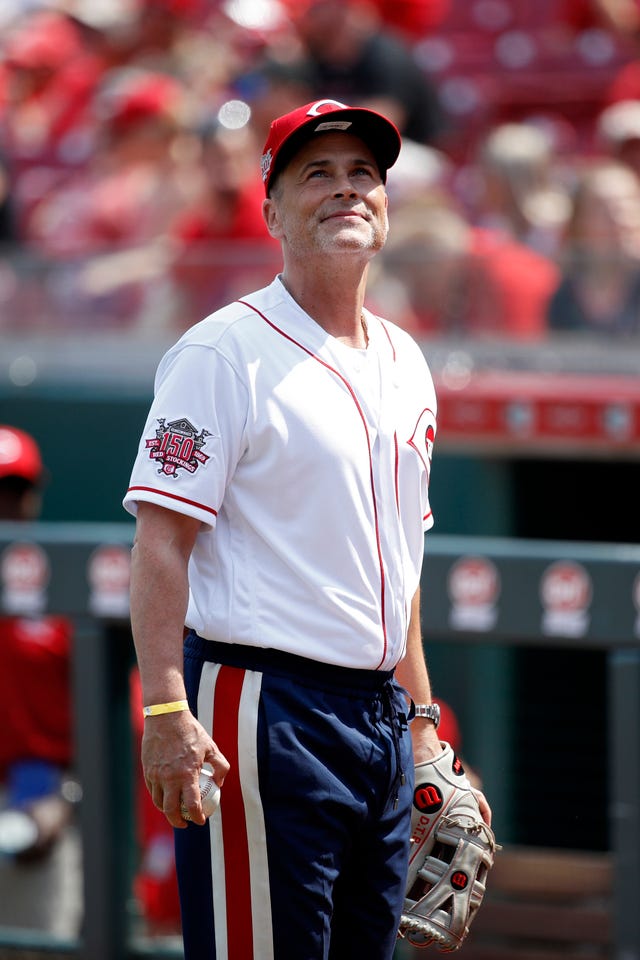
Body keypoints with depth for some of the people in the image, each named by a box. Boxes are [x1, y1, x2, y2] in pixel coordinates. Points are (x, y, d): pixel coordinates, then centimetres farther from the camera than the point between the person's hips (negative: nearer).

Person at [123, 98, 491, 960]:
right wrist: (166, 712, -23)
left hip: (380, 718, 8)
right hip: (265, 709, -8)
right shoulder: (224, 353, -7)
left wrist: (421, 714, 20)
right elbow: (160, 541, -14)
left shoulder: (405, 363, 16)